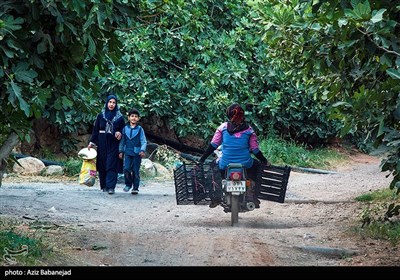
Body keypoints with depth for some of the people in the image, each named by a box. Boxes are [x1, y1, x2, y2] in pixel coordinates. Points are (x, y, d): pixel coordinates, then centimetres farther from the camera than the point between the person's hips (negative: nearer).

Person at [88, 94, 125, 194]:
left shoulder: (120, 117, 4)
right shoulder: (100, 116, 7)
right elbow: (95, 130, 7)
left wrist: (120, 133, -13)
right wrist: (92, 142, 1)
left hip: (114, 144, -2)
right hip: (102, 144, 2)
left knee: (112, 165, -10)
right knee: (102, 165, 2)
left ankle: (111, 187, -15)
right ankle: (104, 186, 11)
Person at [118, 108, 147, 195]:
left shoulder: (140, 129, 2)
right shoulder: (125, 128, 8)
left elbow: (143, 141, -1)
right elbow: (122, 141, 15)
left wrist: (142, 150, -14)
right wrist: (121, 151, 12)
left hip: (137, 153, -2)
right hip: (127, 152, 2)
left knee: (136, 171, 0)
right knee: (126, 169, -9)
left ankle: (135, 188, 8)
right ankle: (128, 184, 12)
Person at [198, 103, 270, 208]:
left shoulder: (223, 127, -2)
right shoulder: (248, 130, -1)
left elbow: (213, 145, -1)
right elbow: (255, 150, 2)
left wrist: (201, 160, 6)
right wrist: (265, 162, 18)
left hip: (225, 165, 0)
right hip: (245, 164, 0)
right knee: (256, 165, 32)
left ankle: (215, 198, 23)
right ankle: (253, 196, 22)